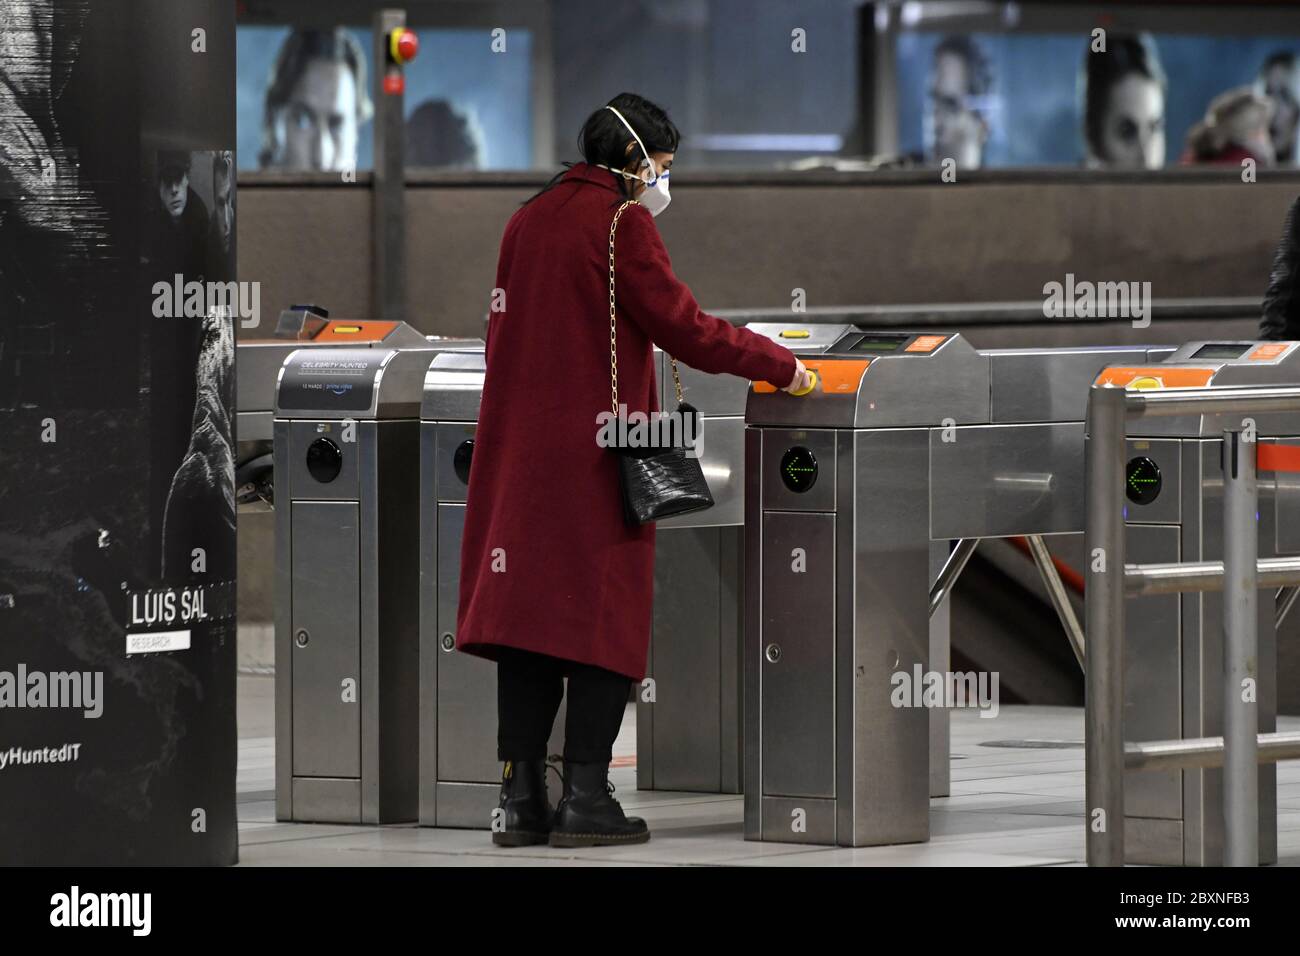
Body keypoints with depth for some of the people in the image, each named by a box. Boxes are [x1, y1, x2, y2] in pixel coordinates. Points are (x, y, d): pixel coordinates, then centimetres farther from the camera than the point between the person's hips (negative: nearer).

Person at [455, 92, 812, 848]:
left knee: (527, 609, 6)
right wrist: (779, 365, -1)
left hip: (519, 442, 7)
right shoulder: (621, 220, -8)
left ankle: (523, 798, 4)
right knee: (603, 614, -3)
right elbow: (685, 328, -11)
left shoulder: (529, 219, 14)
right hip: (596, 447, -7)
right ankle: (586, 797, -6)